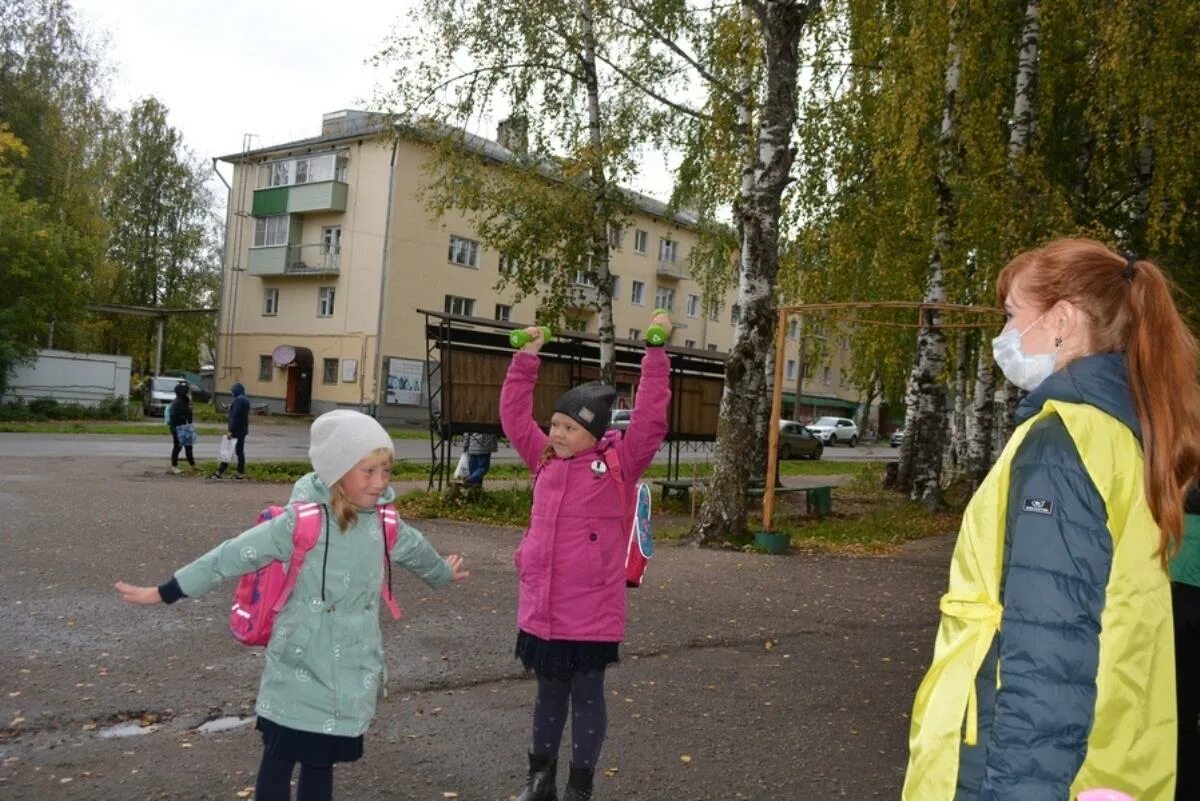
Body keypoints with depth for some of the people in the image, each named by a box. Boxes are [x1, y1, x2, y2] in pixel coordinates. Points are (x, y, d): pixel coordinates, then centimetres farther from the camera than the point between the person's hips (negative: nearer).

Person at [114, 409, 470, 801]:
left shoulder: (382, 521, -2)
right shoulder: (303, 521, -18)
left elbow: (414, 548, 18)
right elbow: (235, 556, -16)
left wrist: (443, 574, 37)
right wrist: (163, 592, -14)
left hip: (350, 676, 4)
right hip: (298, 673, -4)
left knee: (321, 764, 15)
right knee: (278, 762, 6)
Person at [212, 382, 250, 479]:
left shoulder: (238, 400, -16)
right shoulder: (246, 400, 13)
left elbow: (235, 416, -21)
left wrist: (231, 430, -22)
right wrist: (231, 407, 21)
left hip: (236, 430, -9)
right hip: (243, 430, 9)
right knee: (240, 451, 9)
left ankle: (220, 472, -2)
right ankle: (241, 472, 9)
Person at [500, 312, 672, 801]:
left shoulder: (619, 463, -8)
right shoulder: (545, 460, 5)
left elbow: (651, 419, -17)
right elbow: (514, 415, 9)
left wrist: (656, 352, -20)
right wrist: (527, 358, 4)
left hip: (591, 613, -5)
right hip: (541, 608, 5)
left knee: (587, 696, 11)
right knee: (549, 693, 20)